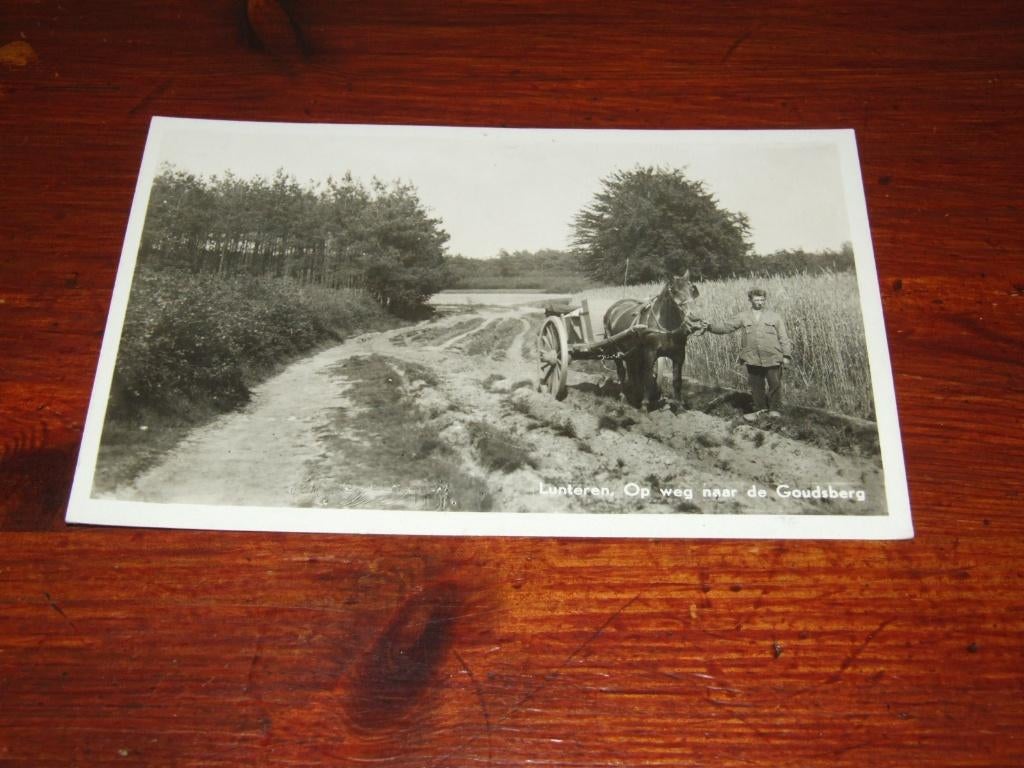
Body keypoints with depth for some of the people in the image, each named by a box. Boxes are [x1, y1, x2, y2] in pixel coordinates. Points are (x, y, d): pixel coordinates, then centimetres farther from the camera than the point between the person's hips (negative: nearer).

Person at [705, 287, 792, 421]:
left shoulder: (774, 317, 6)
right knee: (756, 385, 10)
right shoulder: (743, 316, 8)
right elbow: (727, 326, 3)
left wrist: (786, 355, 0)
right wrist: (711, 326, -13)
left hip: (772, 358, -1)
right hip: (752, 359, 1)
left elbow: (783, 337, 6)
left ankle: (775, 409, 21)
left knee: (774, 384, 4)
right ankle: (760, 408, 27)